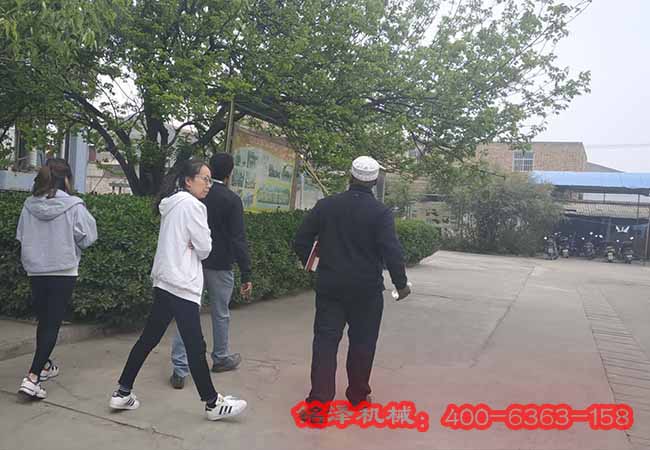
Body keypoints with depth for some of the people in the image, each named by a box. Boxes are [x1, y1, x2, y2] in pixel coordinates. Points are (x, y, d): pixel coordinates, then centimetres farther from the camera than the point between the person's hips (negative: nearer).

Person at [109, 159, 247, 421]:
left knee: (149, 339, 14)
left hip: (164, 281, 10)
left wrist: (191, 246, 3)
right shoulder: (191, 204, -13)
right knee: (196, 347, -2)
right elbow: (204, 248, -11)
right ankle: (213, 403, 8)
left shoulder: (171, 204, 16)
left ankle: (123, 393, 22)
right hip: (182, 284, -10)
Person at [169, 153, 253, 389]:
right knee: (220, 314, 14)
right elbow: (238, 239, -16)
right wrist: (246, 275, -13)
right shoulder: (231, 200, -12)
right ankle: (221, 358, 31)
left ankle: (180, 369, 2)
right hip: (219, 265, -3)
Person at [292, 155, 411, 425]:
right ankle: (358, 396, 29)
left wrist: (308, 261, 21)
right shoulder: (381, 212, -10)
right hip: (366, 290, -1)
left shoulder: (326, 205, -1)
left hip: (330, 286, 2)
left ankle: (318, 403, -1)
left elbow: (301, 240, 1)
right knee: (362, 342, 15)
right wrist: (401, 284, -2)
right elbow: (392, 251, -15)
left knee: (325, 340, 4)